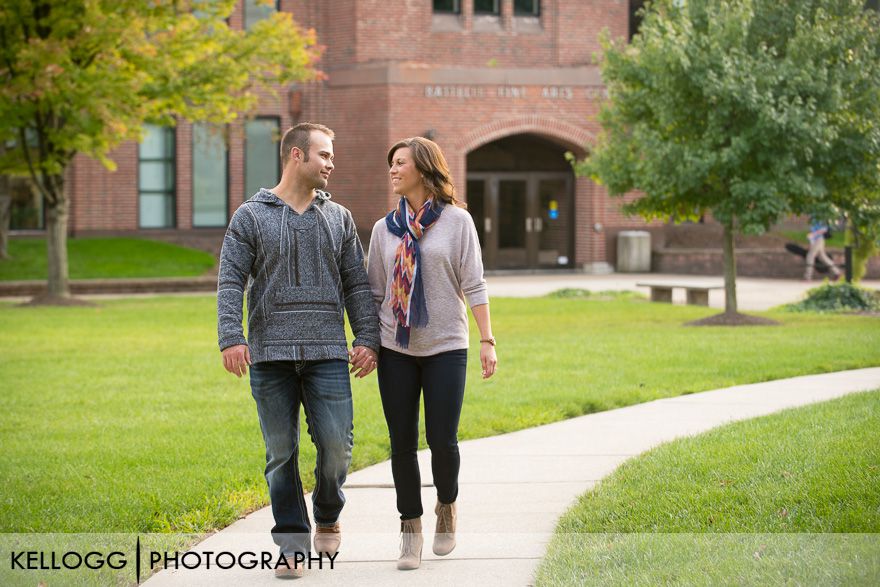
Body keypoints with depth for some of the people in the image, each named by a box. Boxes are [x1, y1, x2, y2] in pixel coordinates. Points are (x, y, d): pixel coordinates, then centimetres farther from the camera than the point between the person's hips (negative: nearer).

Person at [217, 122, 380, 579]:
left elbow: (357, 284, 13)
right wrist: (231, 338, -13)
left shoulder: (338, 218, 13)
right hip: (270, 355, -2)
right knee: (281, 452, 1)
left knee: (336, 446, -6)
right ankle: (292, 545, 8)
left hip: (327, 353, 2)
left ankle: (327, 515, 21)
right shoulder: (251, 216, 4)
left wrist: (367, 338, 2)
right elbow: (230, 282, -1)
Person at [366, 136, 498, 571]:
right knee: (402, 442, 3)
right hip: (395, 350, 3)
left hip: (446, 347, -3)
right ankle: (410, 528, 14)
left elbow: (473, 285, -2)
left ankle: (447, 507, 23)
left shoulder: (457, 221, 0)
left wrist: (487, 340, -7)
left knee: (442, 439, -6)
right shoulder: (384, 229, 9)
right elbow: (374, 291, 12)